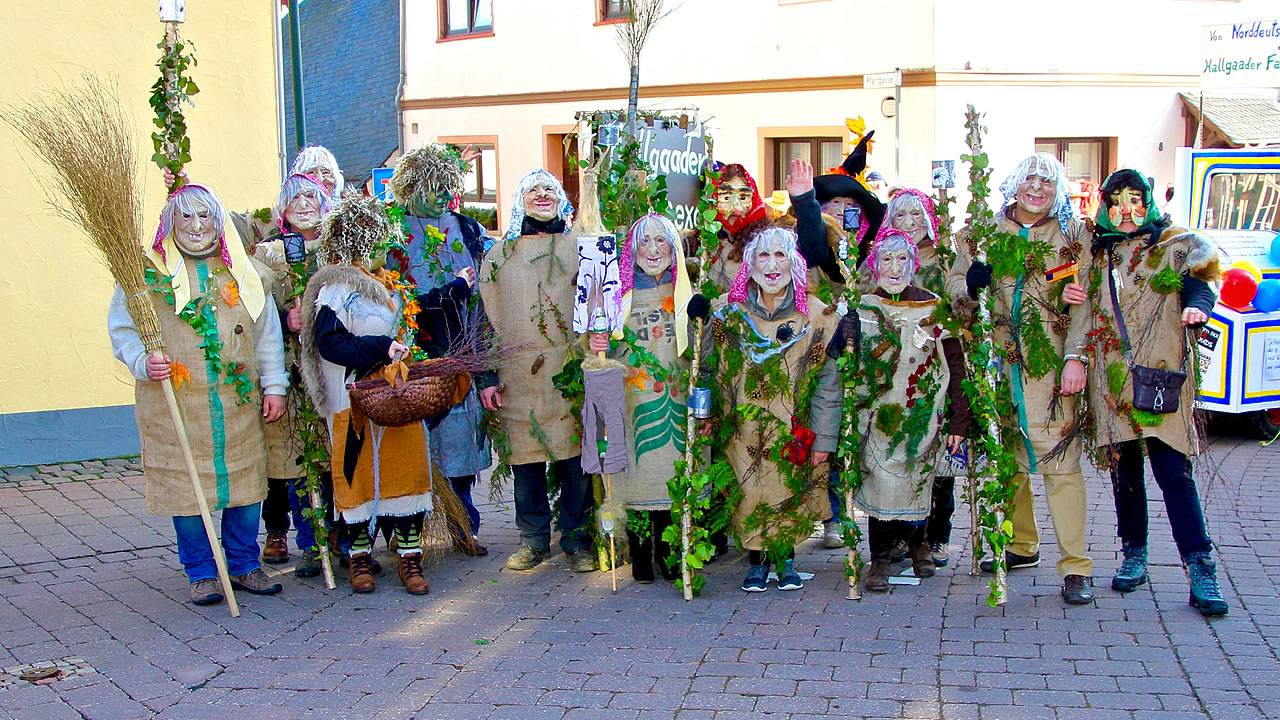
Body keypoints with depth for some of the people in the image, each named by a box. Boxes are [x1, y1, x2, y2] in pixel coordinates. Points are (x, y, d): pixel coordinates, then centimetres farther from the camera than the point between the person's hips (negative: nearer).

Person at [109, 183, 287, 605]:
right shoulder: (147, 271, 2)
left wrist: (274, 385, 9)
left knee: (244, 477, 6)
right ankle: (201, 573, 14)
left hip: (239, 398, 3)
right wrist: (142, 363, -15)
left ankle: (244, 566, 21)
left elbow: (267, 333, 14)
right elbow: (121, 328, 3)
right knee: (186, 482, 1)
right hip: (174, 401, -2)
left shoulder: (243, 270, 12)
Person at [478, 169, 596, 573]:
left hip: (570, 369, -1)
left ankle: (577, 540, 12)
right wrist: (488, 376, 3)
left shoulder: (578, 245, 11)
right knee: (525, 457, 3)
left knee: (575, 456, -1)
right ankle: (534, 540, 18)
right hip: (518, 372, 1)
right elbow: (487, 316, 11)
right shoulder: (500, 254, 13)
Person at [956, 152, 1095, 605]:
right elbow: (955, 278, 9)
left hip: (1048, 360, -3)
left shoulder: (1073, 234, 7)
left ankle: (1076, 566, -5)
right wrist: (968, 287, -14)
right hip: (997, 359, 3)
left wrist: (1076, 355, -13)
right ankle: (1021, 546, 29)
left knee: (1058, 459, -9)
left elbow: (1084, 302, 2)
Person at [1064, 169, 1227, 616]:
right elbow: (1084, 308, 9)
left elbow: (1202, 261, -13)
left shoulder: (1172, 246, 5)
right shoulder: (1097, 254, 15)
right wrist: (1077, 357, -7)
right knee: (1124, 471, 9)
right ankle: (1134, 556, 23)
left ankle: (1201, 570, -6)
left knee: (1173, 471, -9)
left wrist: (1197, 302, -35)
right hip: (1111, 379, 3)